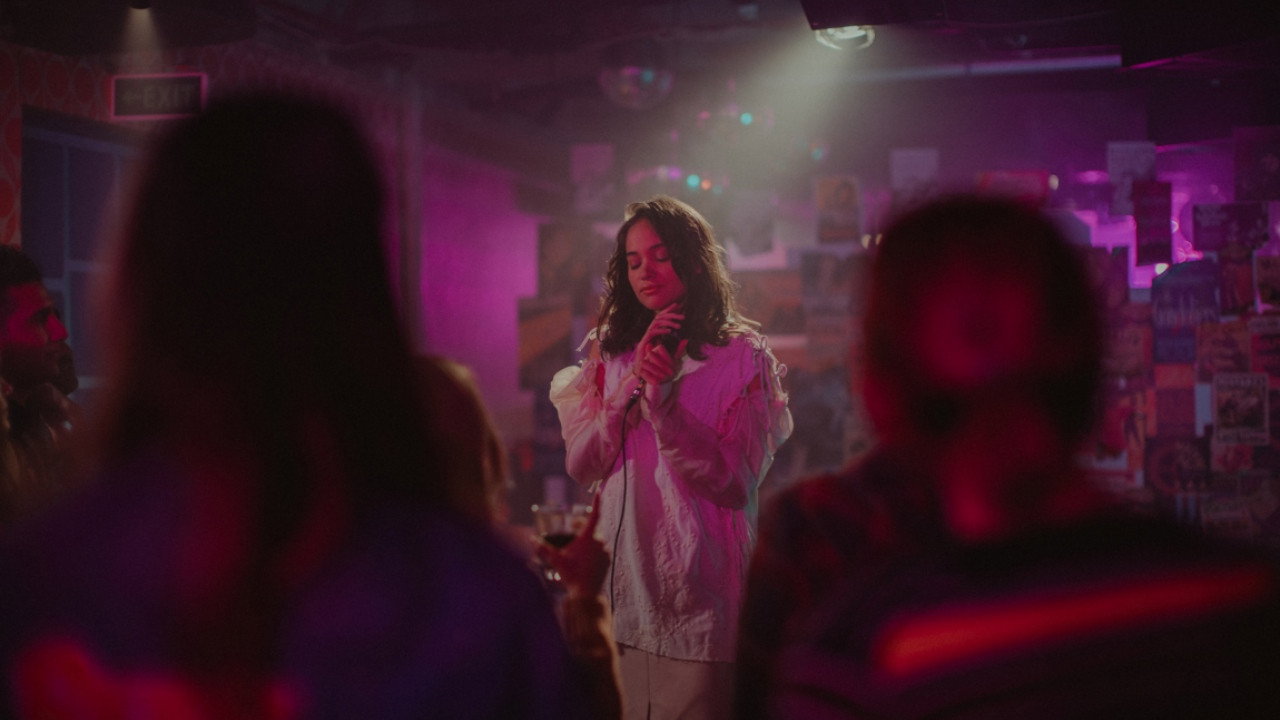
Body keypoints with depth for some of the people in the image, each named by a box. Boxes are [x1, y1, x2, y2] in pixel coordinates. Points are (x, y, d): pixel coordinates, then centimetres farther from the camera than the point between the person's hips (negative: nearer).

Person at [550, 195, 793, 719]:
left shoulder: (741, 355, -3)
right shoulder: (611, 353, 10)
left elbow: (736, 483, -12)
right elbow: (580, 466, 0)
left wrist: (664, 404, -22)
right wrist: (631, 383, -12)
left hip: (699, 601, -4)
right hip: (621, 589, 4)